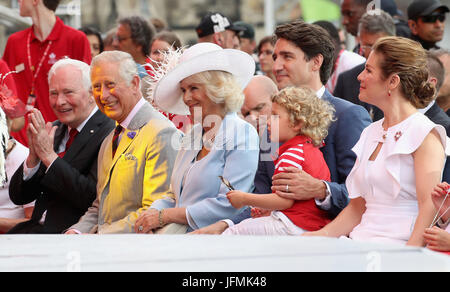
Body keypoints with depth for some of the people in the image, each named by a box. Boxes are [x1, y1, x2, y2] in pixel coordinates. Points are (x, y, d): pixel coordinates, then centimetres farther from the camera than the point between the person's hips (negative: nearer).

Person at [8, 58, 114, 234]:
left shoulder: (110, 135, -9)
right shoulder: (54, 130, 13)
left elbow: (94, 198, -19)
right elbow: (18, 197, 11)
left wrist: (49, 155, -16)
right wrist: (33, 156, -8)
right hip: (40, 226, 7)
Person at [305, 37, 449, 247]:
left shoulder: (425, 134, -5)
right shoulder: (370, 133, 19)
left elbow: (429, 208, -14)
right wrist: (321, 235, 2)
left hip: (399, 245, -7)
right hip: (359, 246, 7)